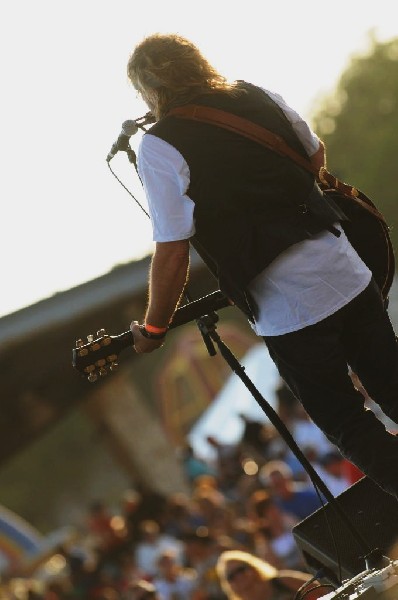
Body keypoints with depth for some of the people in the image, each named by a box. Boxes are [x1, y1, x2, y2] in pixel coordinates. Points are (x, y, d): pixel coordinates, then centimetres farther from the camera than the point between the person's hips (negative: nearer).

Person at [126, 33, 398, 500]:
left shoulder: (158, 149, -12)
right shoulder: (259, 98, 6)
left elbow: (172, 253, -14)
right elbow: (316, 156, 21)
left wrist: (153, 329, 0)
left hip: (288, 311, -5)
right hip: (347, 274, 5)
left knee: (345, 423, 10)